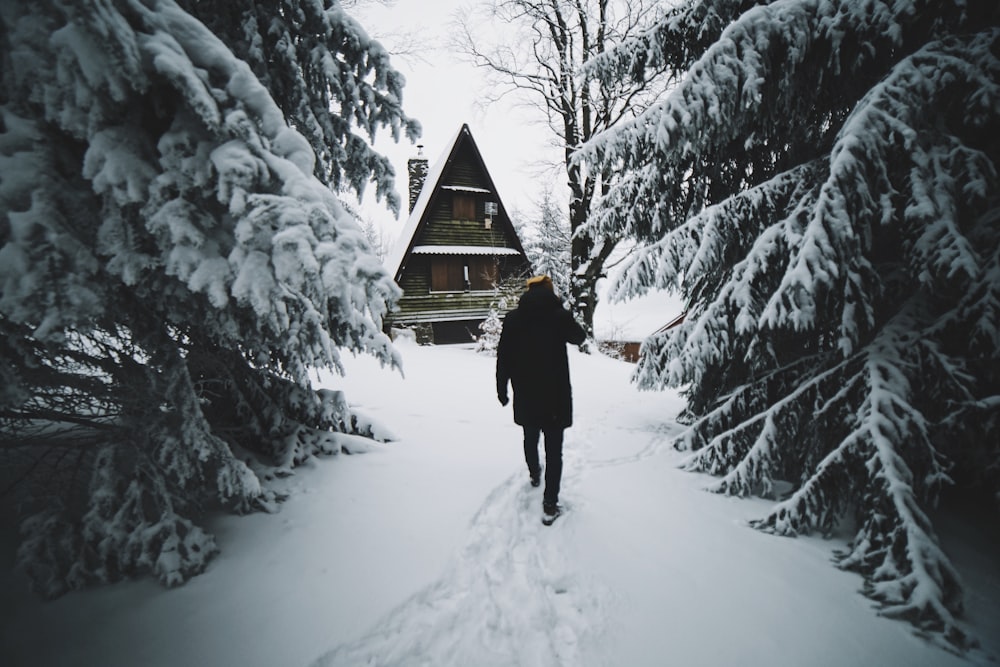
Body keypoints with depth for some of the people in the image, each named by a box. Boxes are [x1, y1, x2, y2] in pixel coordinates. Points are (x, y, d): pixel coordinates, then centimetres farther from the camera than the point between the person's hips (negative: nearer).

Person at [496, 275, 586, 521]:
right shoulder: (560, 315, -9)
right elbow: (579, 337, 10)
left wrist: (501, 388, 9)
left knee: (530, 438, 25)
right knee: (554, 448, 4)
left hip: (525, 395, 3)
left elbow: (503, 358, -1)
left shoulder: (512, 318, -3)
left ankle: (534, 474, 49)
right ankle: (550, 503, 5)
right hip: (555, 394, -3)